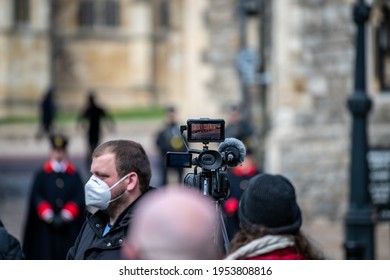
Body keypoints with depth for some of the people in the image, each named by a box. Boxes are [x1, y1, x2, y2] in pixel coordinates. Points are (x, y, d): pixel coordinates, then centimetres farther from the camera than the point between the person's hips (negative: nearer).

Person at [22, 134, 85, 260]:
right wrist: (49, 217, -13)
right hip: (47, 228, -1)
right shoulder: (42, 174, 5)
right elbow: (37, 197, 0)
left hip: (69, 225, 1)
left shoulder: (74, 175, 7)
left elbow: (79, 198, 0)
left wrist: (66, 216, -13)